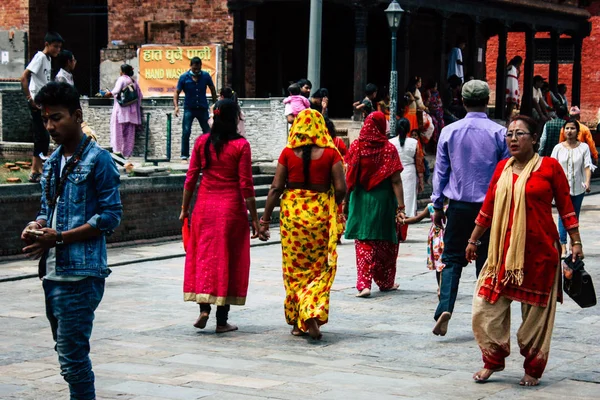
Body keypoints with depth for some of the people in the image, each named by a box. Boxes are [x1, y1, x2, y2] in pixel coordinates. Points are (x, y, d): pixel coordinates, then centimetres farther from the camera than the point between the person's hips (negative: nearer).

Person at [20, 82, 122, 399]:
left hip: (81, 274, -8)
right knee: (67, 352, 13)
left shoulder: (97, 160, -8)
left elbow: (111, 216, -12)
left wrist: (60, 238, -17)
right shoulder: (52, 163, 15)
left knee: (72, 357, -9)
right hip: (53, 272, 8)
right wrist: (37, 227, -1)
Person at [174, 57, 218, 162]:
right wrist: (176, 106, -19)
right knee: (186, 132, -10)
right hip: (189, 109, -2)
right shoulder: (184, 77, -8)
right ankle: (184, 156, -6)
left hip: (203, 108, 2)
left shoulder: (205, 76, -3)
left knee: (208, 132, 5)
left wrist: (215, 104, 10)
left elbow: (212, 89, 10)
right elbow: (177, 92, -5)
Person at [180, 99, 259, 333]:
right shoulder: (241, 145, -8)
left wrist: (184, 209, 14)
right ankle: (222, 320, 7)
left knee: (204, 255, 12)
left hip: (205, 206, 3)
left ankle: (204, 307, -3)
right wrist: (254, 218, -3)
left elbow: (190, 178, 4)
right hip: (231, 208, -3)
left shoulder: (202, 142, 2)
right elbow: (246, 185, -9)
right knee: (229, 260, 4)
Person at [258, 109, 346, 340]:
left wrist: (265, 220, 2)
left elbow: (276, 188, -3)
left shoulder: (288, 153, -1)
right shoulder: (330, 153, -2)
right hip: (320, 213, 0)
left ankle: (299, 322, 13)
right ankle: (314, 313, -8)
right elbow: (341, 189, -6)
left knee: (295, 268, 9)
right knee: (320, 268, 9)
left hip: (292, 212, 0)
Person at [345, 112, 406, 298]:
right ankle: (385, 282, 27)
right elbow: (396, 181, -11)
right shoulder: (389, 148, -9)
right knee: (386, 242, 15)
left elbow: (349, 176, 1)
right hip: (383, 200, -1)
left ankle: (364, 284, -10)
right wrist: (400, 206, -9)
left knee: (363, 242, 3)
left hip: (360, 200, 1)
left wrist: (347, 201, 12)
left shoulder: (356, 146, -4)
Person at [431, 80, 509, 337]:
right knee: (486, 261, 8)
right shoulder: (499, 133, -4)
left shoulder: (449, 132, 0)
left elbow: (440, 171, 5)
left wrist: (438, 206, 12)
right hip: (490, 207, -1)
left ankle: (445, 308, -13)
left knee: (452, 259, 8)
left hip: (458, 206, 1)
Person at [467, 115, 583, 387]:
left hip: (539, 252, -4)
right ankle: (493, 360, 17)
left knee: (535, 313, 5)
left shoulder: (549, 166, -3)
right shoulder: (502, 168, 9)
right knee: (486, 308, -1)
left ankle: (533, 369, 20)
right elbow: (488, 207, 16)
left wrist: (576, 242, -2)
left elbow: (565, 206, 0)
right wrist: (473, 240, 20)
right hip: (504, 251, 4)